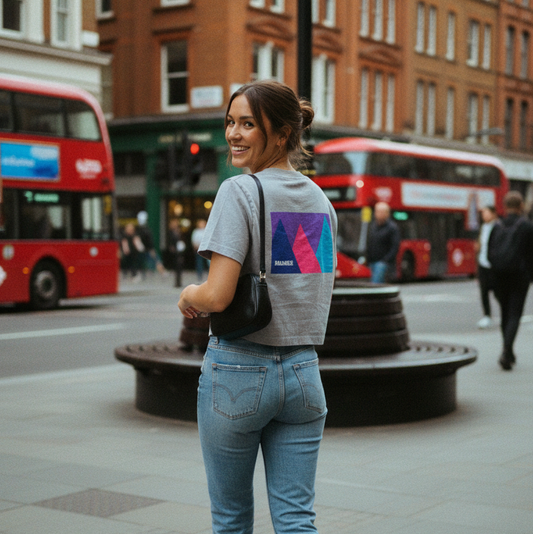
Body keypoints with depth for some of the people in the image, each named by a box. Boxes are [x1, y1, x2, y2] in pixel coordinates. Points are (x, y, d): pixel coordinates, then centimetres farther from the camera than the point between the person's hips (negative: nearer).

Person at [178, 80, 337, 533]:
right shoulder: (321, 200, 10)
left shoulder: (240, 192, -12)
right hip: (303, 372, 6)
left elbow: (217, 296, -20)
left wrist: (188, 296, 1)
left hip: (239, 370, -5)